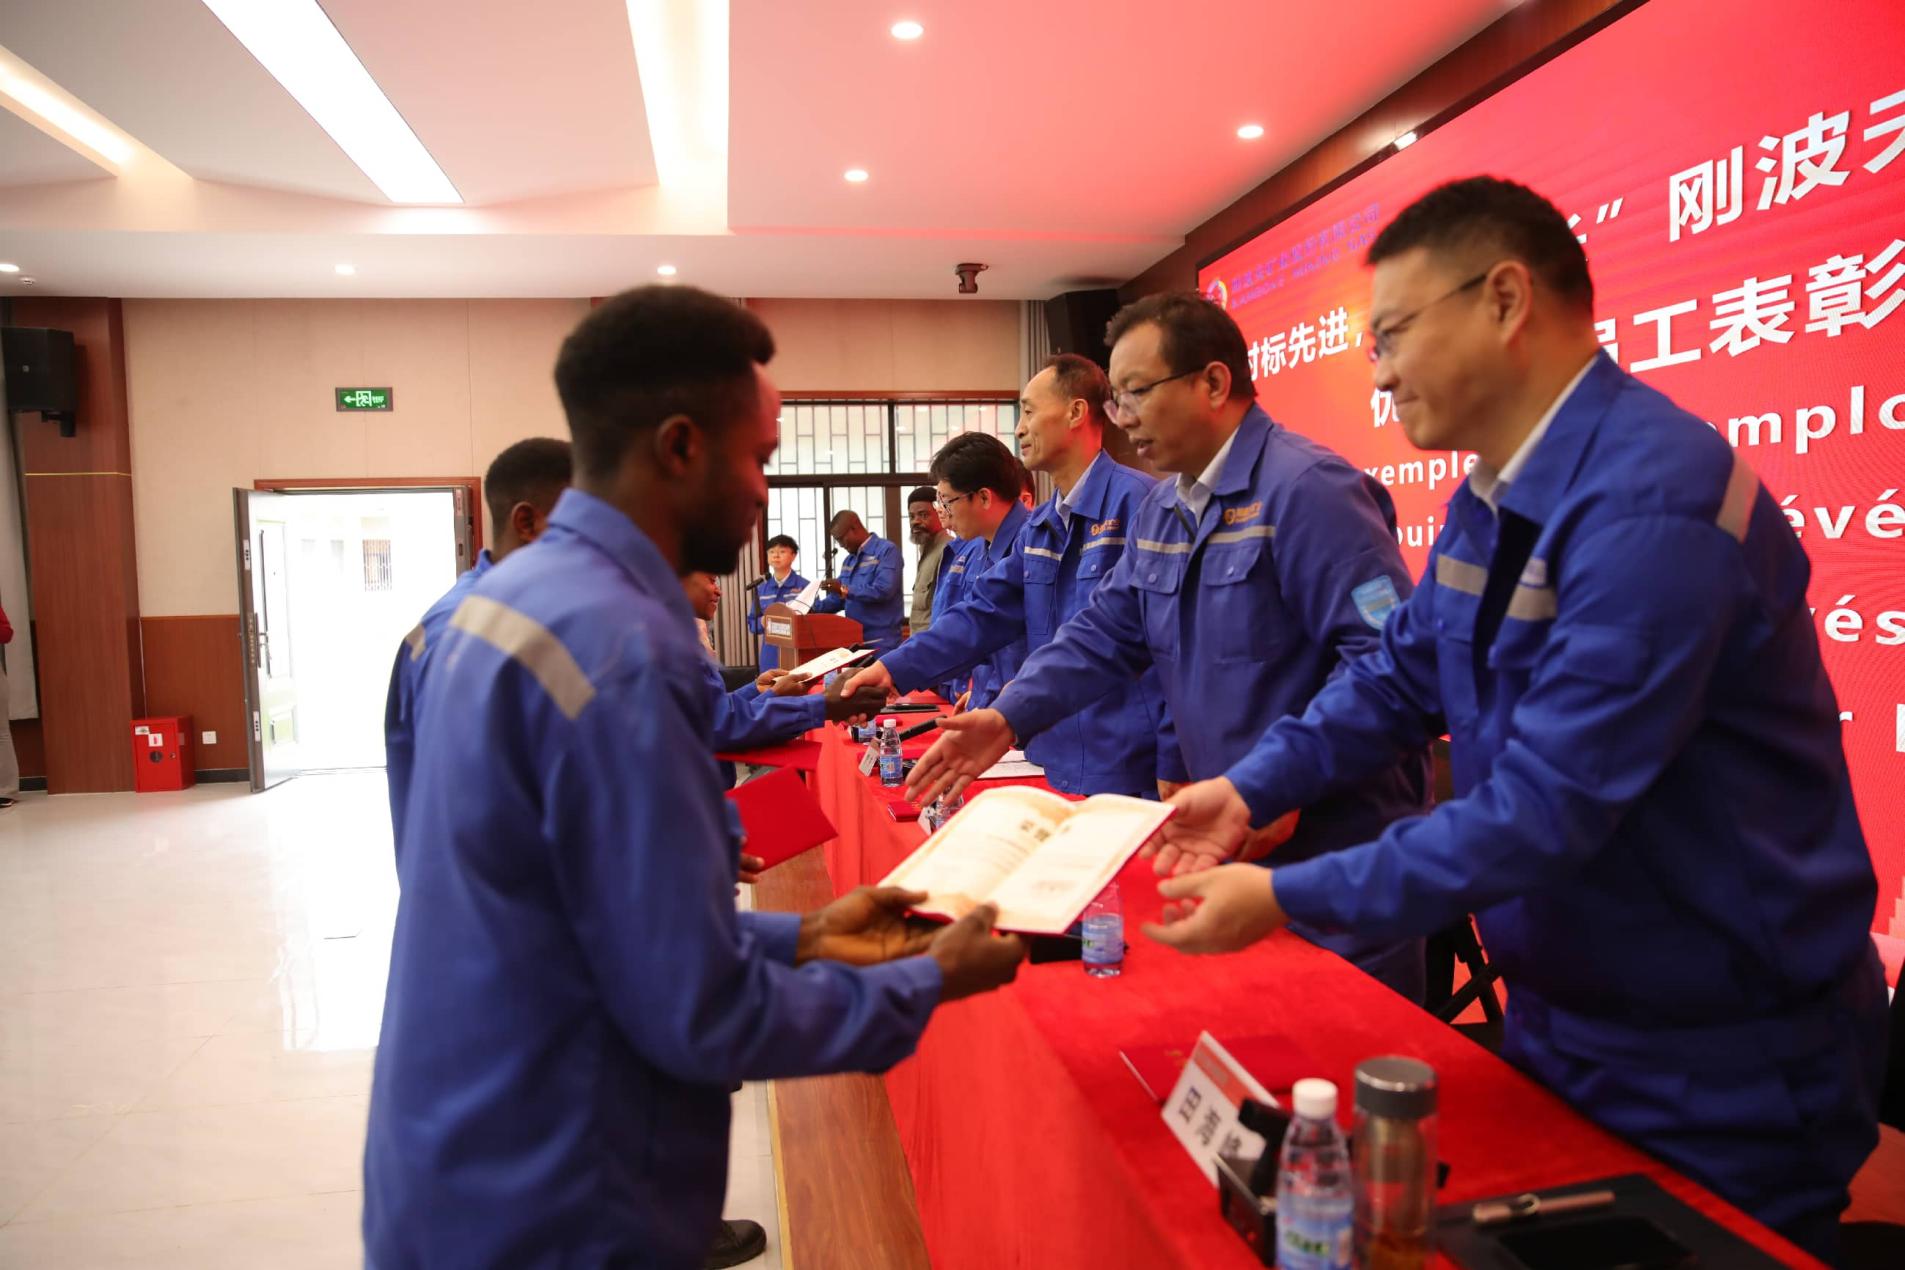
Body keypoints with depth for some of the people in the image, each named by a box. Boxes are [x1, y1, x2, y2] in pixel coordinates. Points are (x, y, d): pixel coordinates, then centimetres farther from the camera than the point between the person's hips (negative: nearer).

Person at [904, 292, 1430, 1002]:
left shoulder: (1306, 489, -18)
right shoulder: (1160, 511, 10)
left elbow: (1389, 656, -23)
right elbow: (1105, 631, 9)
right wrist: (1009, 717, -4)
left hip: (1337, 849, -8)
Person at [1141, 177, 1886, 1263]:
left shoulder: (1655, 504, -28)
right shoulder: (1492, 502, 1)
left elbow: (1547, 808, -30)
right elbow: (1402, 678, 8)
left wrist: (1286, 898, -26)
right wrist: (1250, 790, -4)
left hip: (1718, 1071, -8)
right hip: (1558, 1023, 8)